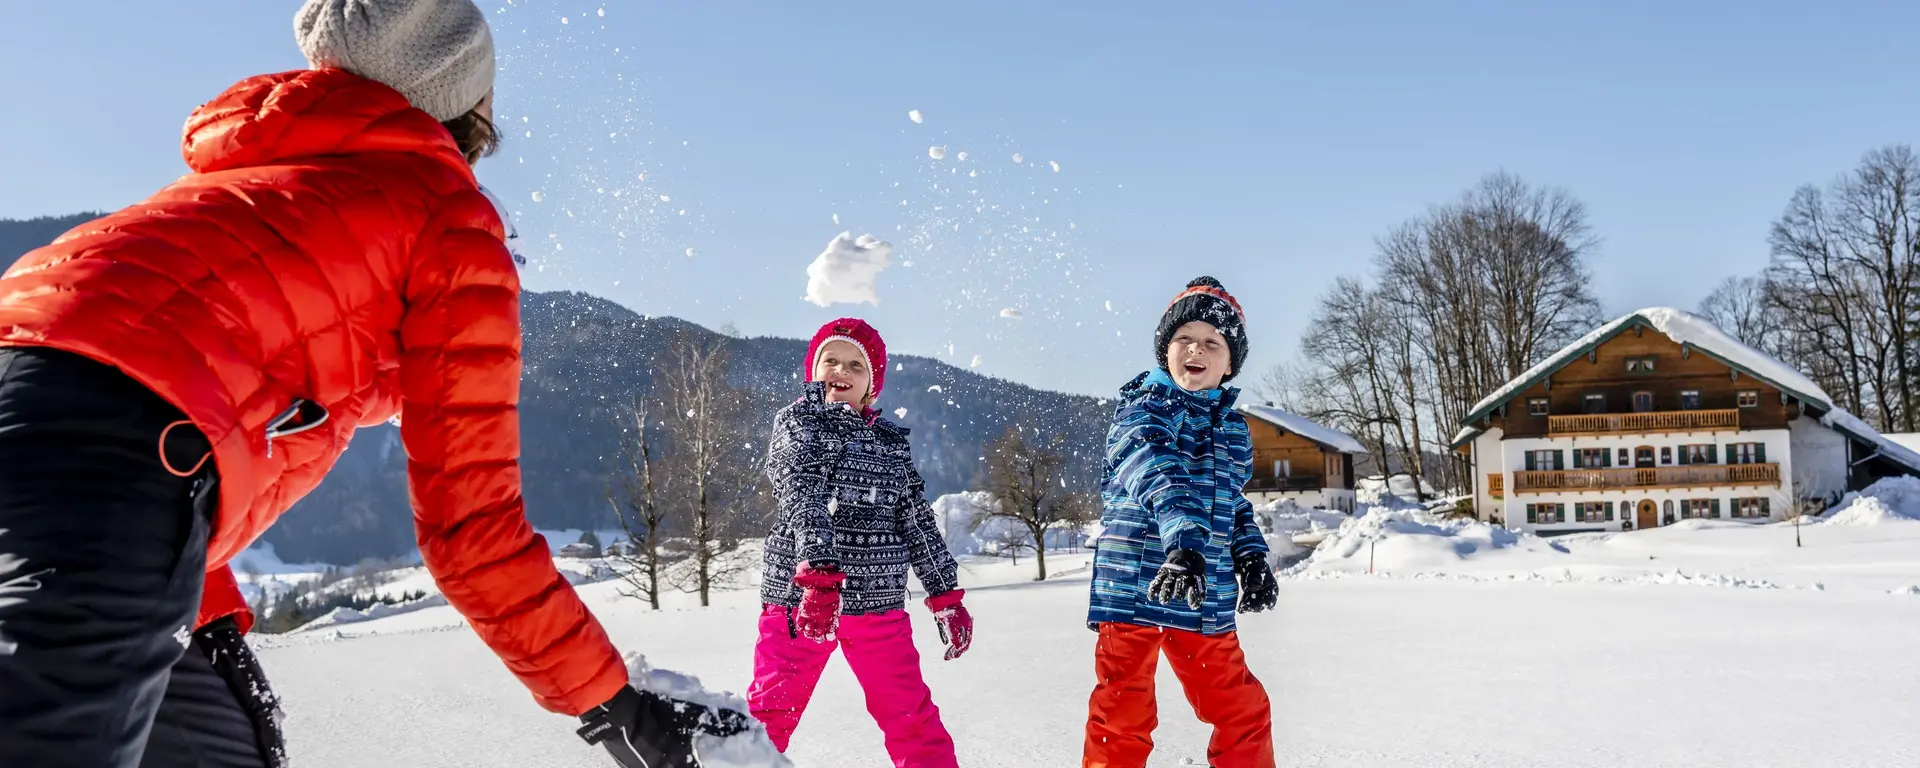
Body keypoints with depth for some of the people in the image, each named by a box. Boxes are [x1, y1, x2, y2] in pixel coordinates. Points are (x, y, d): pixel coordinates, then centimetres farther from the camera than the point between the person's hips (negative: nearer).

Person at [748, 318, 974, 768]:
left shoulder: (892, 442, 12)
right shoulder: (796, 422, 0)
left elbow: (920, 523, 16)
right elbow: (801, 495, -16)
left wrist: (946, 596, 13)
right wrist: (818, 573, -31)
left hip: (879, 603, 3)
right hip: (798, 594, -3)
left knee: (913, 719, 3)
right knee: (769, 717, 2)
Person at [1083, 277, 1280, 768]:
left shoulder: (1233, 427, 14)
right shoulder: (1146, 403, -7)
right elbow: (1156, 469, -27)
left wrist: (1251, 557, 7)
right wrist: (1184, 538, -44)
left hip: (1206, 597, 6)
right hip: (1137, 583, -6)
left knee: (1245, 711, 15)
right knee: (1123, 719, -3)